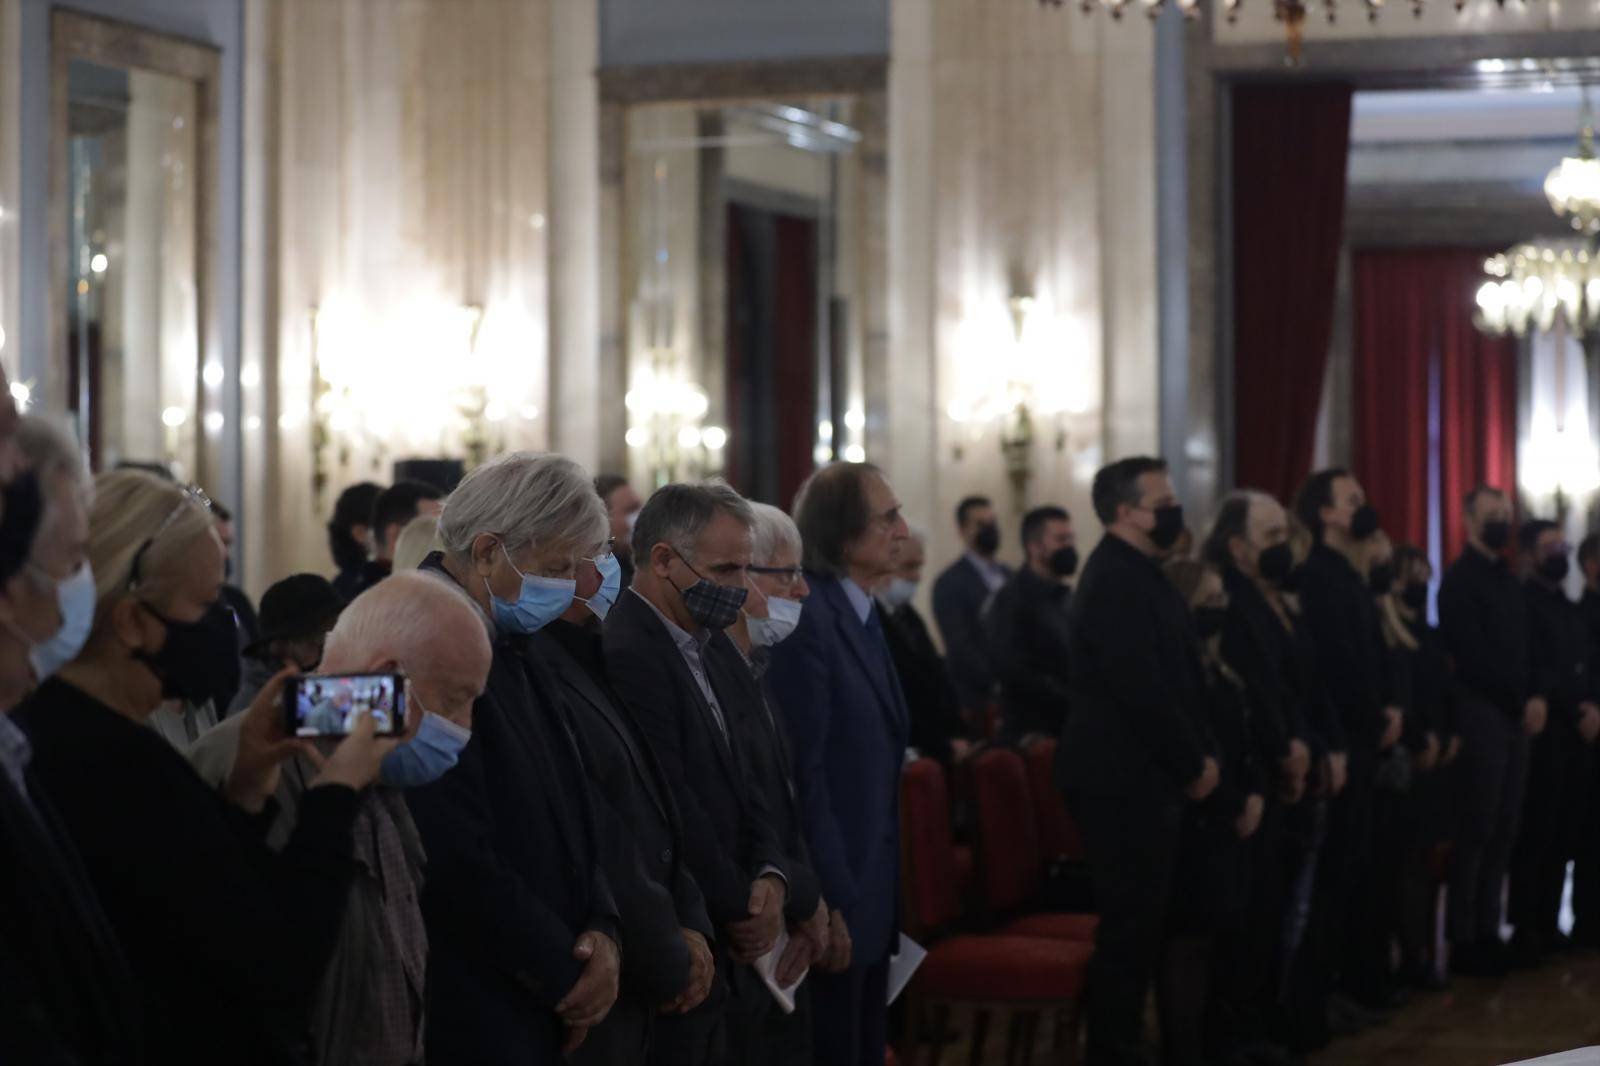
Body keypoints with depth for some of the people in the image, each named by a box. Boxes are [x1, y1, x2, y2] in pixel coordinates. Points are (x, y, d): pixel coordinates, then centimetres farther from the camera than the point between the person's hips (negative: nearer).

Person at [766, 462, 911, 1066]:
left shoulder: (860, 613, 12)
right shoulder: (807, 617, -17)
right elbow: (802, 773, -21)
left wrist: (876, 891, 16)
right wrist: (829, 903, -21)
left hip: (869, 887, 9)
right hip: (832, 897, -9)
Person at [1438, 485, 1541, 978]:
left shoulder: (1510, 582, 18)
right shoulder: (1461, 579, -7)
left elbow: (1523, 648, 16)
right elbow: (1474, 656, -14)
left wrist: (1536, 697, -2)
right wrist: (1522, 701, -12)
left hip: (1516, 717, 7)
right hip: (1482, 715, -7)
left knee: (1504, 832, 7)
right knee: (1476, 830, -6)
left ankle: (1487, 932, 12)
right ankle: (1464, 941, -1)